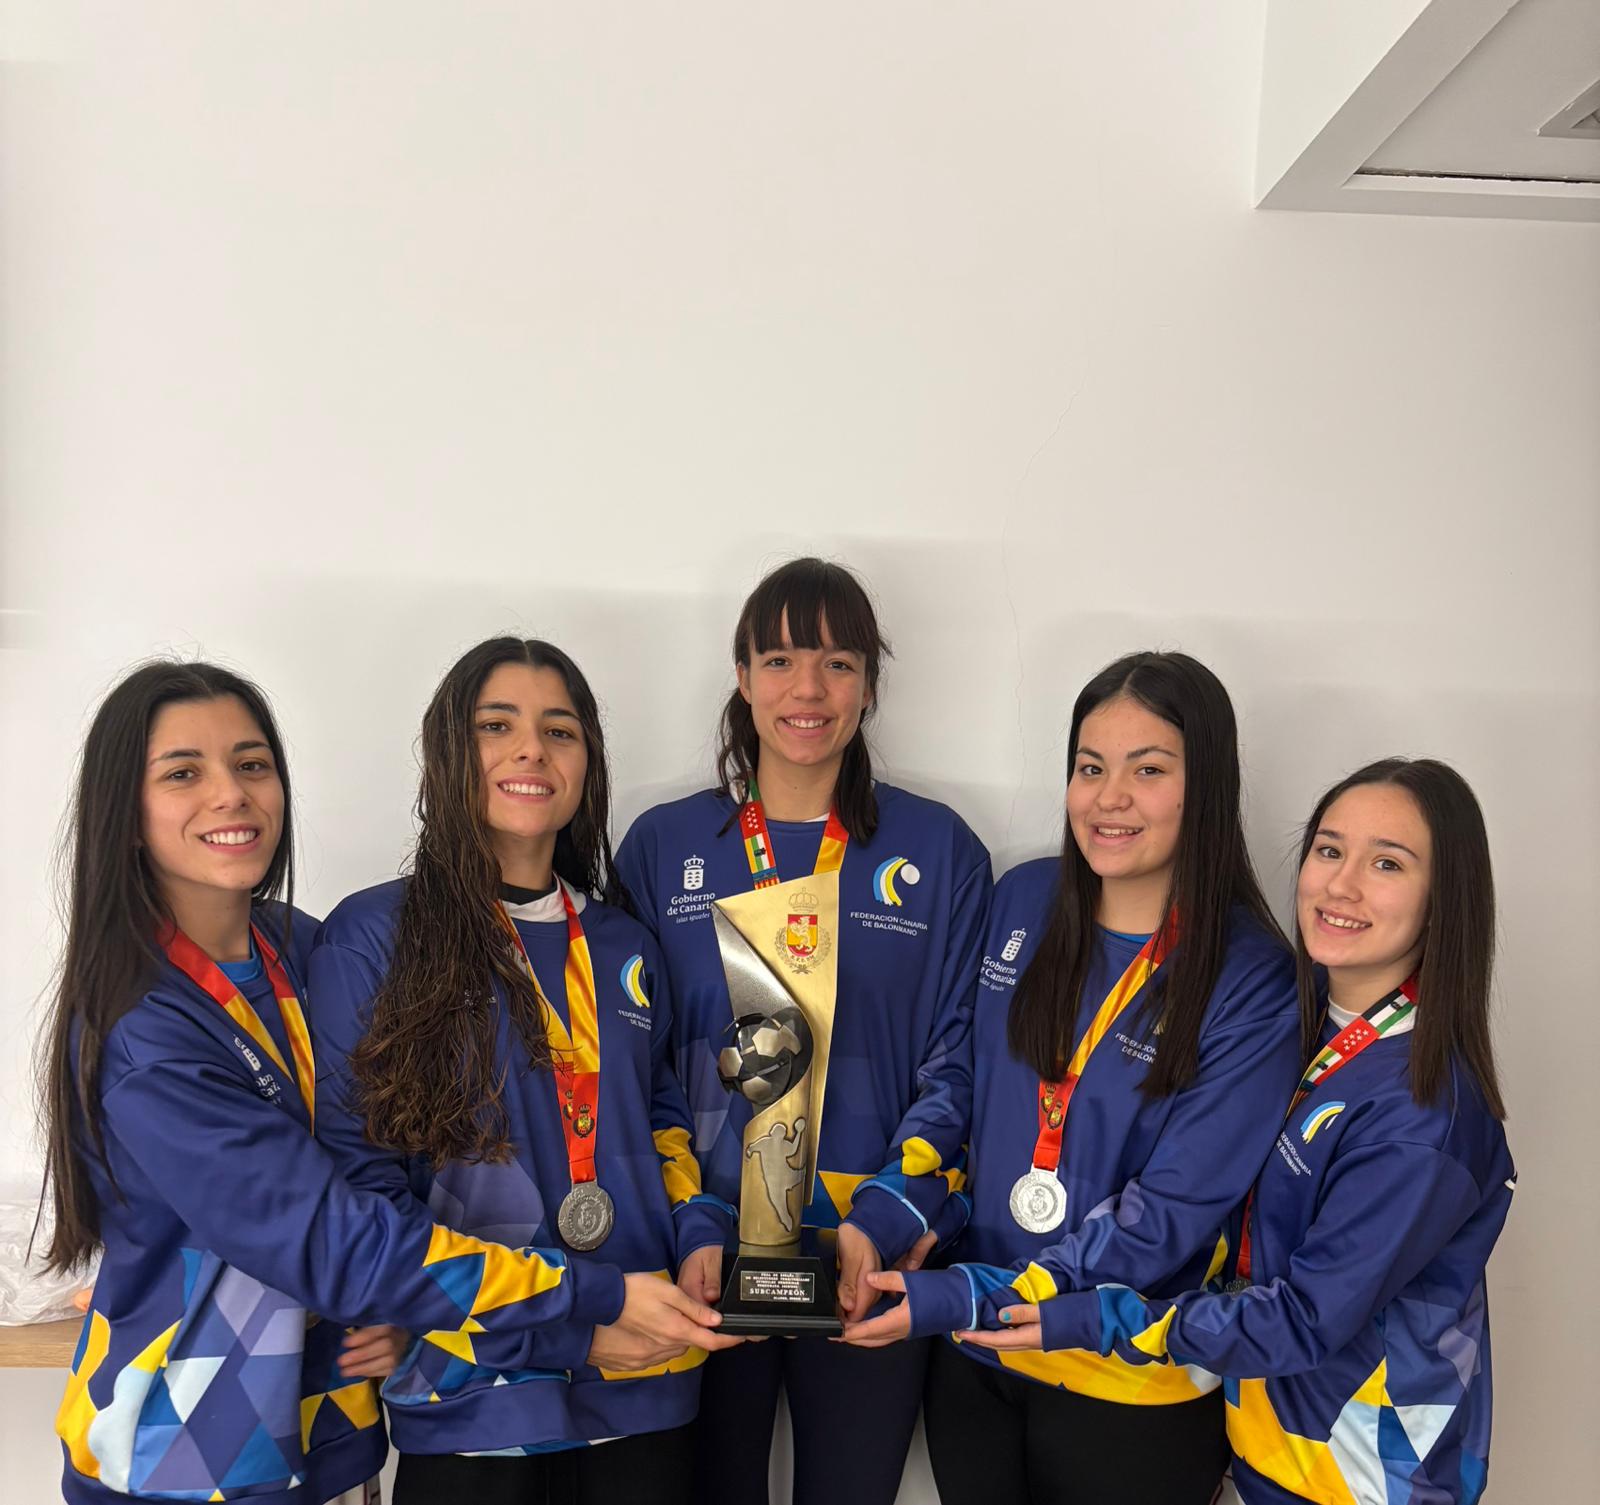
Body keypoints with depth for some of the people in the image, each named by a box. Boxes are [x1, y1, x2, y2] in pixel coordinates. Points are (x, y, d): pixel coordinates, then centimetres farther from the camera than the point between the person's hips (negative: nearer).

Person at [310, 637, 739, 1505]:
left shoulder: (623, 946, 9)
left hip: (643, 1390, 5)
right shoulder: (370, 937, -7)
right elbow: (358, 1187, -9)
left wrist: (699, 1239, -2)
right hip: (470, 1398, -4)